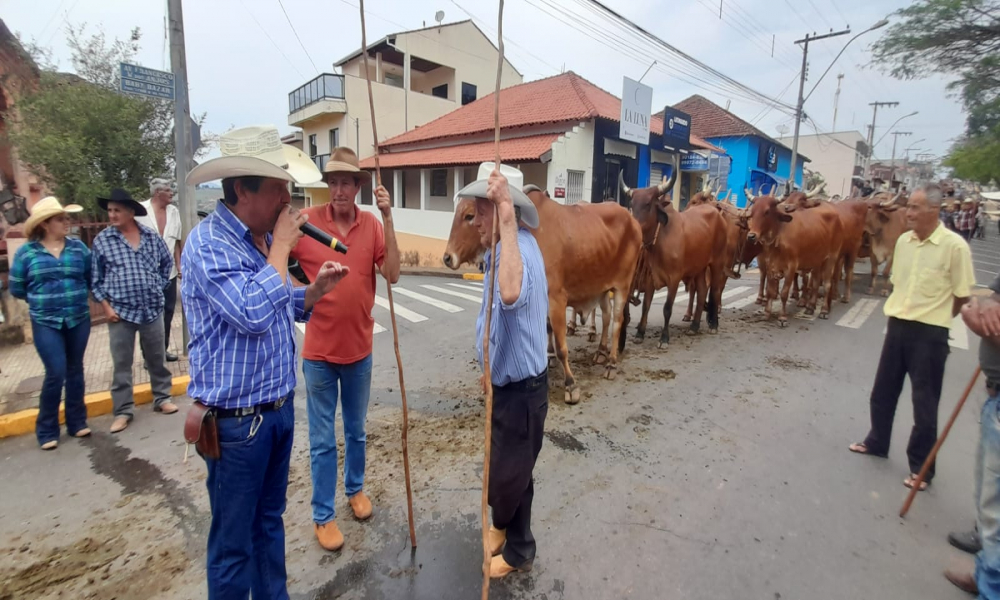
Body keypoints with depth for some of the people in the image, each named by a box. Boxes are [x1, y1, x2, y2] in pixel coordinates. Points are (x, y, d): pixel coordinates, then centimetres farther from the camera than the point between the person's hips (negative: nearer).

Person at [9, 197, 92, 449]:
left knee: (75, 371, 12)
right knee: (56, 373, -6)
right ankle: (47, 430, 12)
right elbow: (17, 289, 4)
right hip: (46, 323, -2)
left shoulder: (78, 247, 2)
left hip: (79, 319, 2)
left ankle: (77, 422, 25)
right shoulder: (26, 252, -3)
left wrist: (77, 296, -2)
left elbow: (91, 278, 7)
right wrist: (43, 299, 5)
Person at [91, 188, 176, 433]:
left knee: (157, 358, 13)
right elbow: (96, 279, 1)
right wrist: (106, 306, -6)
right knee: (122, 364, 6)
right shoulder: (102, 240, -2)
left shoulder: (151, 236, 2)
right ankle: (123, 411, 17)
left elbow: (166, 262, 17)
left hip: (152, 309, 1)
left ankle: (162, 398, 28)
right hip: (120, 311, -1)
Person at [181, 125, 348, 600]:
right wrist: (282, 246, -21)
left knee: (270, 521, 24)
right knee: (233, 542, 11)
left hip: (279, 408, 8)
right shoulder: (208, 244, -18)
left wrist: (317, 288, -2)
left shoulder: (264, 237, 7)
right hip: (236, 420, -8)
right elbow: (253, 313, -31)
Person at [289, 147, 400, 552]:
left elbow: (392, 274, -15)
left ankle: (355, 488, 44)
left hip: (359, 348, 2)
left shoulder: (372, 224, -5)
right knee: (322, 440, 10)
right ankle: (323, 515, 29)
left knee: (356, 430, 21)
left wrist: (387, 219, -20)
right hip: (319, 350, -2)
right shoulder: (305, 221, -11)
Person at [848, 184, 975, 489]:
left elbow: (962, 295, -7)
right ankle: (877, 442, 36)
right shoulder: (903, 241, 4)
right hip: (897, 326, 6)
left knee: (924, 403, 6)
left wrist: (934, 317, 4)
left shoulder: (954, 246, -14)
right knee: (882, 392, 17)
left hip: (930, 333, -5)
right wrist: (902, 312, 11)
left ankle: (921, 467, 22)